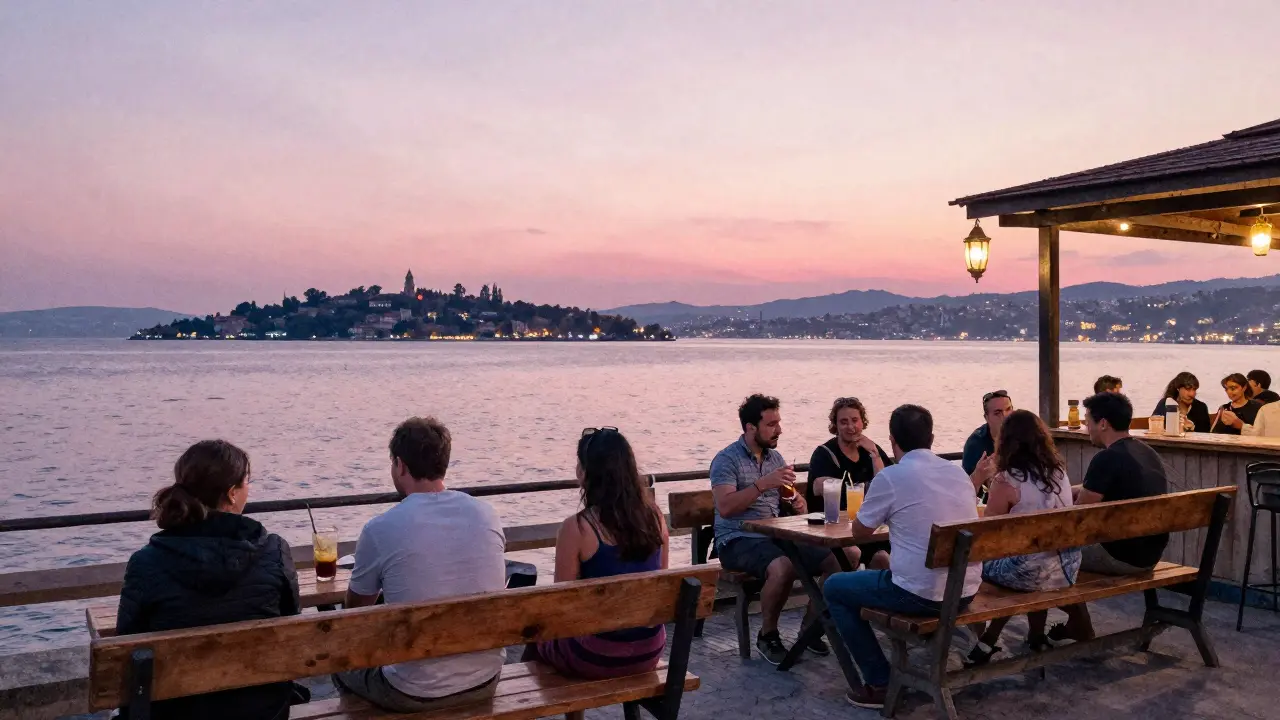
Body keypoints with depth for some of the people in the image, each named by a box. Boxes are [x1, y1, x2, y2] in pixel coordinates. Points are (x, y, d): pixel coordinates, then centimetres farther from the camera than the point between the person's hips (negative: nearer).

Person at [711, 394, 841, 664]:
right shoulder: (727, 459, -8)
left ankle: (809, 629, 7)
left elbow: (792, 497, 21)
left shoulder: (775, 457, 14)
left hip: (775, 536, 7)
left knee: (836, 560, -11)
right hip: (738, 541, -7)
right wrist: (763, 484, -26)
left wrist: (799, 502, -3)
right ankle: (767, 636, -10)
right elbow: (725, 507, -20)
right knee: (783, 568, -35)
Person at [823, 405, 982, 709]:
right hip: (966, 592, 7)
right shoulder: (959, 473, 7)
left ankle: (880, 683, 13)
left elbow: (859, 531, 4)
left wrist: (884, 515, 24)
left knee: (835, 588, 15)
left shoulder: (891, 477, -11)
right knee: (884, 564, 34)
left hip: (922, 594, -7)